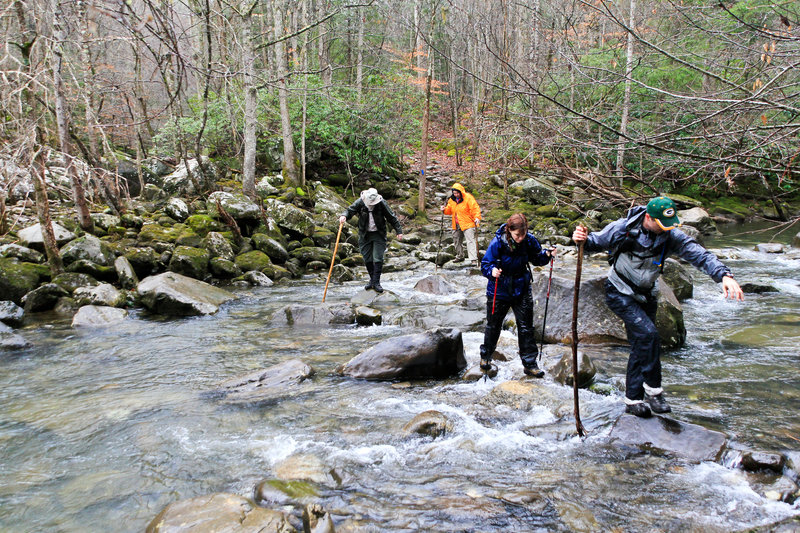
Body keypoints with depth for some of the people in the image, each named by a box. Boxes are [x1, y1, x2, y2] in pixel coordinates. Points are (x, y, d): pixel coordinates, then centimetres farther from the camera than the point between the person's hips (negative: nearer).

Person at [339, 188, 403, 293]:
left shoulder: (382, 203, -12)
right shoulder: (360, 202, -10)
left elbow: (392, 217, -6)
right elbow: (350, 210, -13)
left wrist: (399, 231, -6)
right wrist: (344, 216, -36)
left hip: (378, 234, -2)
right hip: (365, 235, 2)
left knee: (378, 259, -7)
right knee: (367, 259, 7)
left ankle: (376, 282, 0)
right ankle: (372, 279, 22)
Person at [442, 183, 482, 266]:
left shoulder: (468, 197, -11)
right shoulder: (451, 200, 8)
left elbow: (475, 208, -15)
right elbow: (449, 210, 18)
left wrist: (477, 217, -29)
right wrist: (445, 210, -3)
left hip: (468, 224, -7)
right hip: (457, 225, 7)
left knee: (471, 241, -14)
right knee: (457, 241, 18)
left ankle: (474, 260, -19)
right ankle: (460, 256, 39)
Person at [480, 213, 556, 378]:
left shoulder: (529, 241, -10)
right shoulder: (497, 242, -20)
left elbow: (537, 258, 6)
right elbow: (485, 264, -16)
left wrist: (547, 255, -15)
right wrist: (492, 270, -37)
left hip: (522, 290, 2)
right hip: (499, 290, -2)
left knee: (526, 327, 6)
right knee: (493, 326, 13)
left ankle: (529, 364, 17)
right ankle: (486, 356, 36)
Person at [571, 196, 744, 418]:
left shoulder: (671, 236, -15)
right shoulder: (623, 228, -21)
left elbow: (700, 254, -23)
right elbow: (597, 241, -9)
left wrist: (724, 275, -39)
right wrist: (583, 239, -33)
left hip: (646, 295, 5)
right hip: (620, 293, -4)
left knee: (641, 345, 8)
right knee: (648, 334, -22)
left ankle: (633, 399, 20)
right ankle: (653, 390, -5)